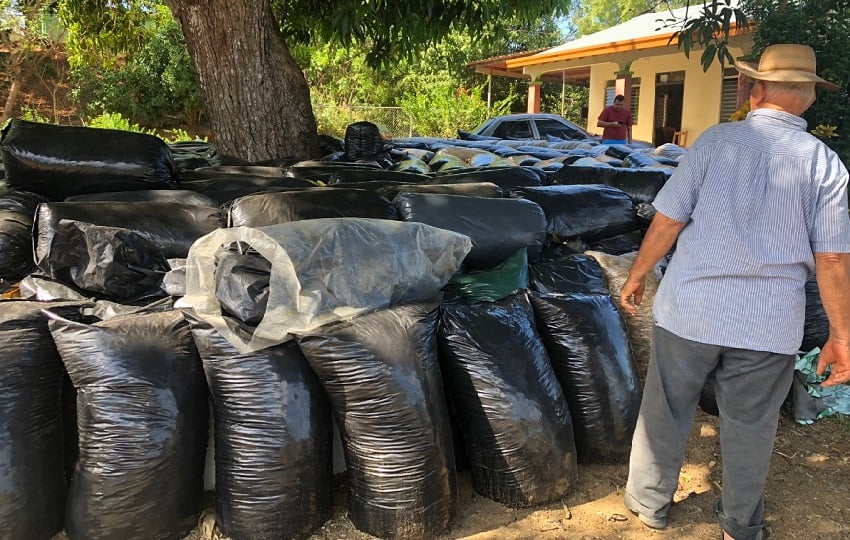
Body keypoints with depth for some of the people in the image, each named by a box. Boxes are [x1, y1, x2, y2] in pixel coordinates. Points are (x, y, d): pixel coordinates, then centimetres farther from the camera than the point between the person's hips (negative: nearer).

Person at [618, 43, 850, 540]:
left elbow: (667, 221, -7)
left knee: (666, 413, 16)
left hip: (691, 310, -1)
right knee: (750, 427, 17)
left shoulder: (717, 141, -6)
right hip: (769, 326, 1)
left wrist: (637, 275, 8)